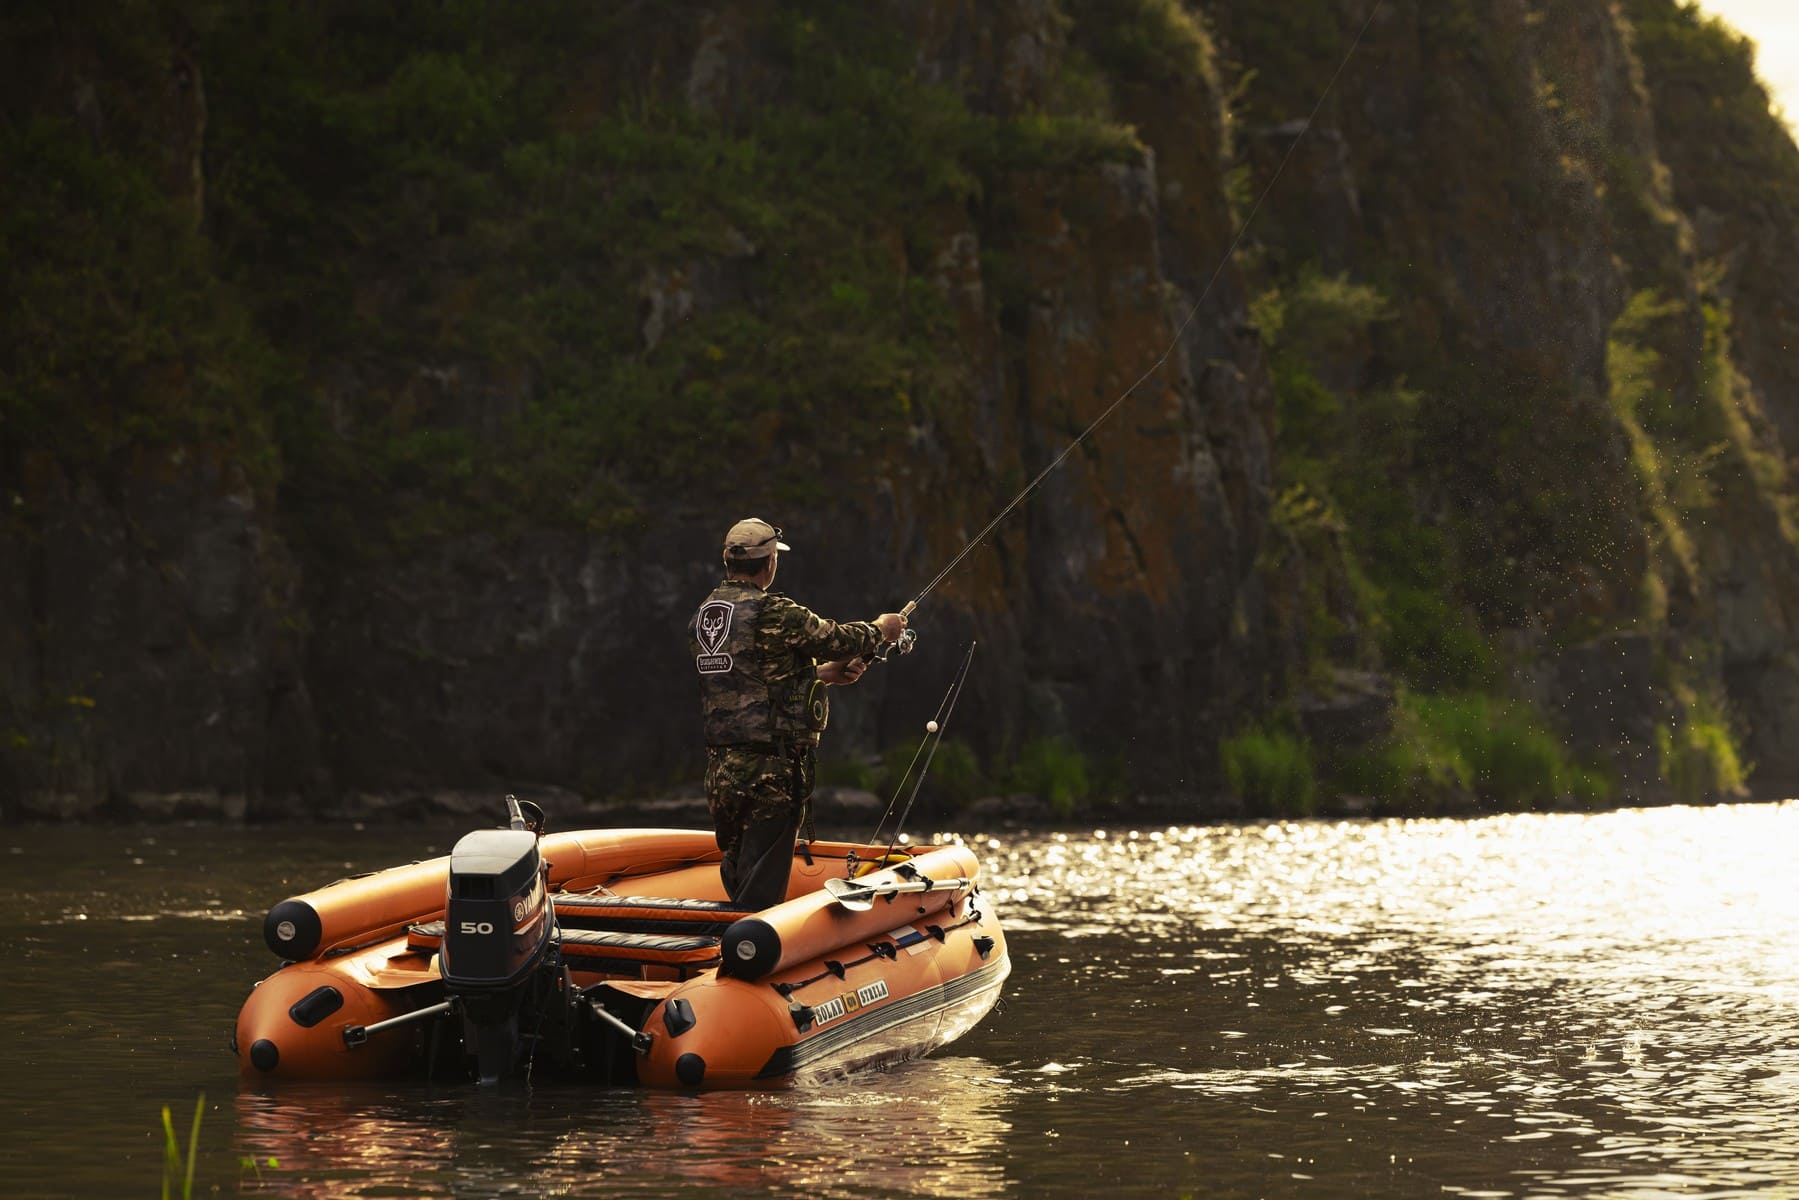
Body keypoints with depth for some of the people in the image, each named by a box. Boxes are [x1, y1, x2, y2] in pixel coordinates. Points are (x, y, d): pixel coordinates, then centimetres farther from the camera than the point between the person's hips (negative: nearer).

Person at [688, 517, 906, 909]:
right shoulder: (773, 615, -15)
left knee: (737, 874, 17)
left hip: (720, 769, 8)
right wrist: (880, 629, 17)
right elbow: (835, 638, -4)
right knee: (761, 889, -5)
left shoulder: (704, 616, 11)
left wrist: (822, 673, 22)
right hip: (769, 769, -8)